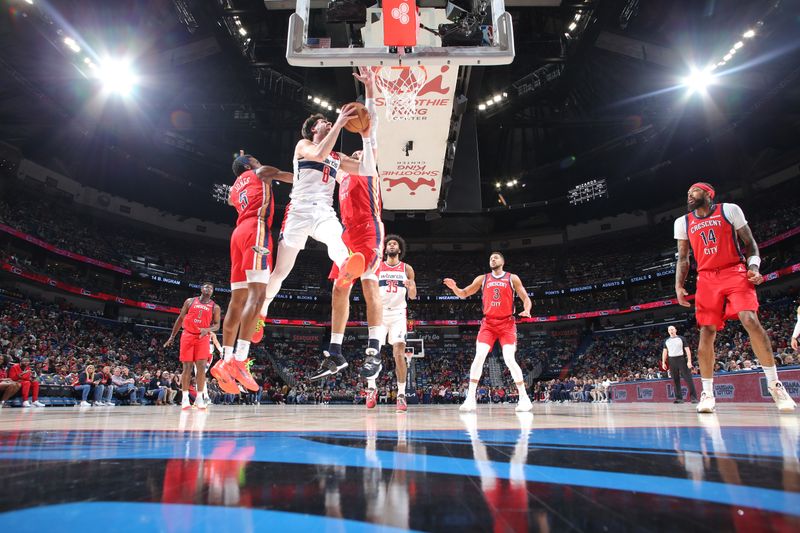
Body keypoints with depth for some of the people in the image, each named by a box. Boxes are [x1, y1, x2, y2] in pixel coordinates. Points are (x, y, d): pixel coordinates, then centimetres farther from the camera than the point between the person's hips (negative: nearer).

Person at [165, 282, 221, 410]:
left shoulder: (215, 307, 4)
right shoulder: (190, 301, 6)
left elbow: (217, 325, 2)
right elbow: (180, 318, 11)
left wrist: (208, 330, -20)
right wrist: (172, 336, 10)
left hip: (203, 338, 0)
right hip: (187, 336, 0)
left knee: (201, 367, -9)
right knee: (187, 367, -1)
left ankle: (199, 398, -3)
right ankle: (185, 397, 7)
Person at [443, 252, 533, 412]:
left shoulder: (512, 278, 5)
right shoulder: (482, 279, 10)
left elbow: (526, 298, 5)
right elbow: (464, 294, 12)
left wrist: (527, 310, -18)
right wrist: (454, 288, -11)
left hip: (507, 323, -2)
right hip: (488, 323, 2)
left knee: (509, 359, -14)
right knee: (479, 357, -14)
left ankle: (524, 398, 0)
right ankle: (470, 399, -10)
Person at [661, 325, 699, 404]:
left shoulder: (681, 338, 4)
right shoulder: (666, 341, 15)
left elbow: (687, 350, -1)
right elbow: (665, 352, 15)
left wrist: (689, 361, -11)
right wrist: (663, 362, 6)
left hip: (682, 359, -3)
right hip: (672, 361, 3)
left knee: (688, 378, -7)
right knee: (676, 380, 3)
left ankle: (694, 397, -5)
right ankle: (679, 398, 6)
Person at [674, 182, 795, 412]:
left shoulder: (729, 210, 3)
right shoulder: (682, 222, 11)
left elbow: (749, 243, 5)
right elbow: (683, 258, 13)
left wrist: (753, 266, -12)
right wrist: (679, 285, 1)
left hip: (735, 273, -2)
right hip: (706, 279, 2)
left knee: (750, 321, -19)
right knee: (707, 332, -5)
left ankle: (774, 383, -4)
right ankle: (707, 393, 0)